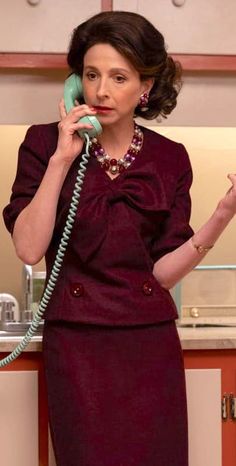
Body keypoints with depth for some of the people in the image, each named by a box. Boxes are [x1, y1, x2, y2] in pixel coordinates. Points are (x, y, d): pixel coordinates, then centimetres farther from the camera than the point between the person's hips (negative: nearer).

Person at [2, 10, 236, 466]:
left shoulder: (170, 160, 3)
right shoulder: (45, 143, -2)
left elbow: (163, 271, -1)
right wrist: (61, 160, -16)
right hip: (76, 346, -2)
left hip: (151, 347, 2)